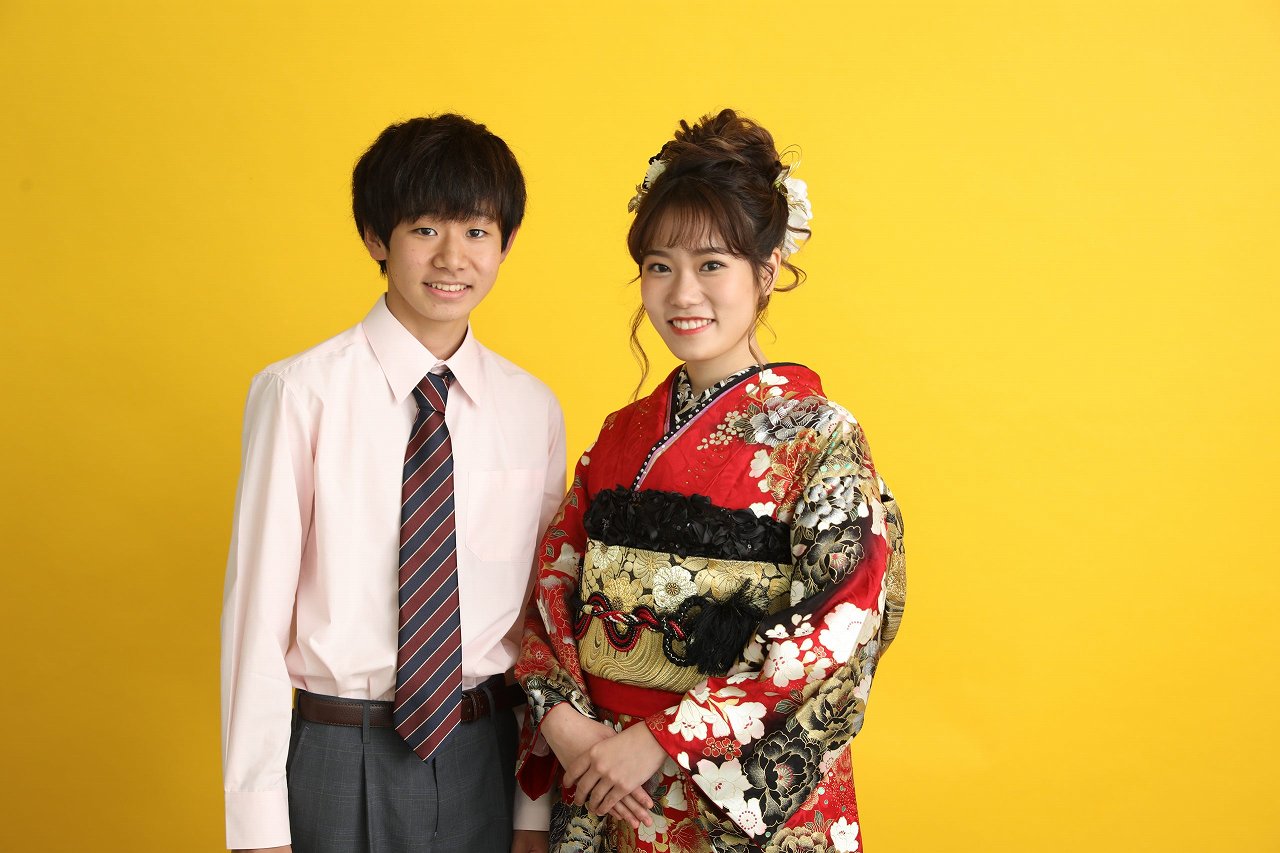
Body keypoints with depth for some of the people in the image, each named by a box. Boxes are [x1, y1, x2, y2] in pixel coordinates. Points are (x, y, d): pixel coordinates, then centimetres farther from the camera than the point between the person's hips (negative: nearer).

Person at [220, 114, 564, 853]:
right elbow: (258, 603, -9)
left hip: (488, 754, 3)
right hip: (343, 757, -3)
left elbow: (543, 615, 5)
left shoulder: (534, 409, 1)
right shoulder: (300, 395, -10)